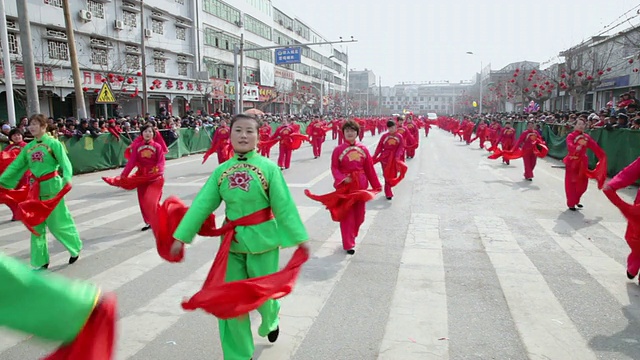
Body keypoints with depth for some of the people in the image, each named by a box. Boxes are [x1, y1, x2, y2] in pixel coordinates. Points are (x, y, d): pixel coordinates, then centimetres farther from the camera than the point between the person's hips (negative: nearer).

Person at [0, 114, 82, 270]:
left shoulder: (53, 143, -8)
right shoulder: (28, 147, 9)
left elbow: (65, 163, -18)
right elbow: (16, 166, 9)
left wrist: (67, 179, -35)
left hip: (52, 186, -6)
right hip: (35, 188, 6)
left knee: (57, 223, -1)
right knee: (36, 225, 9)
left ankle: (75, 248, 23)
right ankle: (40, 261, 19)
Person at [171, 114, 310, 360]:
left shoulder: (269, 168, -11)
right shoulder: (221, 171, 0)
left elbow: (285, 206, -13)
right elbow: (201, 205, -1)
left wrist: (299, 239, -15)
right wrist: (181, 236, -5)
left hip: (262, 241, -3)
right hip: (231, 242, 4)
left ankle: (270, 320, 49)